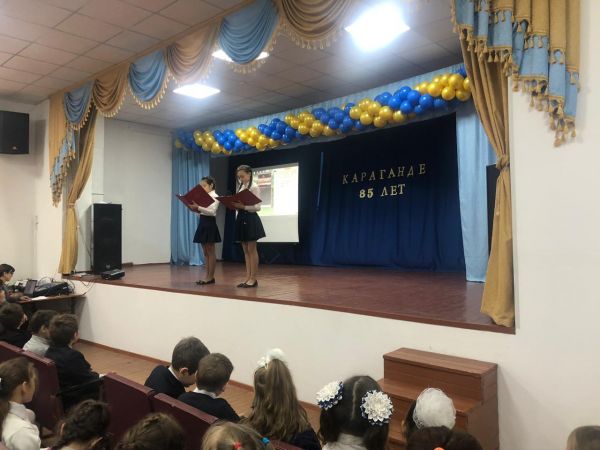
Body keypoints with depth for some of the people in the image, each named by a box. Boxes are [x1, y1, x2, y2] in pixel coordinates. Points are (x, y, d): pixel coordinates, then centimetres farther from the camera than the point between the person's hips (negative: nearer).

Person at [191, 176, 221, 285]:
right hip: (202, 223, 9)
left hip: (210, 224, -9)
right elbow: (201, 212, 16)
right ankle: (206, 276, 13)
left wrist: (199, 207, -26)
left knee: (211, 252, -3)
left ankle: (211, 277, 3)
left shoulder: (214, 196, -8)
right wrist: (195, 208, -3)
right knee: (205, 252, 9)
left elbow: (212, 211, -20)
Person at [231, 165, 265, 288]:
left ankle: (253, 279, 2)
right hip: (241, 218, 8)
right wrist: (236, 206, -4)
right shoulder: (240, 187, 15)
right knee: (246, 251, 9)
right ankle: (248, 278, 13)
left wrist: (243, 206, -24)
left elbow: (258, 207, -15)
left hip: (250, 219, -8)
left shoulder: (254, 187, -9)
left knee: (252, 250, -4)